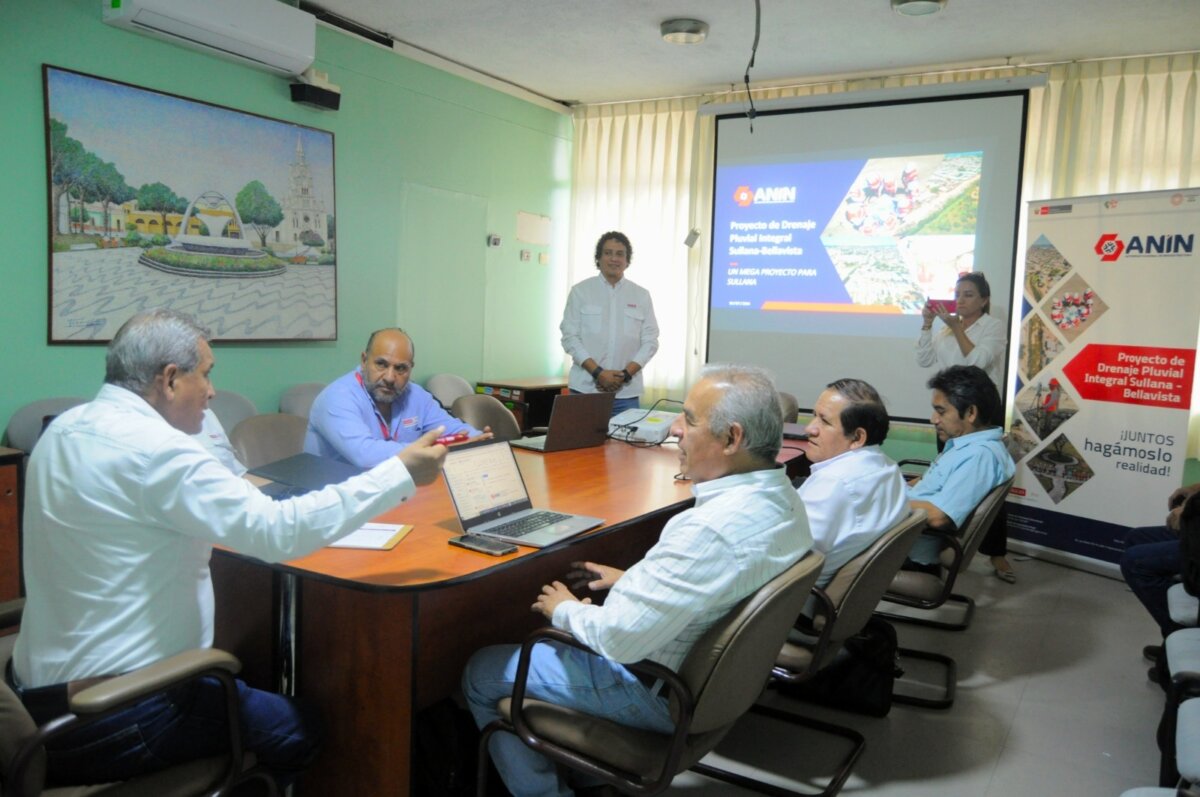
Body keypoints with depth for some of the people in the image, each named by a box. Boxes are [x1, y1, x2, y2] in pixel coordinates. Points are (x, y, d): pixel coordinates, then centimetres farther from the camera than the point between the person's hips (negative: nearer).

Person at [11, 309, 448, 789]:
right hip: (113, 720, -9)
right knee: (296, 731, 9)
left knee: (242, 686, 28)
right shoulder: (153, 447, -24)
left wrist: (236, 493, 10)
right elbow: (277, 531, -29)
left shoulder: (66, 430, 4)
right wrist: (402, 474, -23)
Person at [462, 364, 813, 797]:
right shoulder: (783, 498, -6)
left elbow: (619, 639, -30)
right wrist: (635, 578, 8)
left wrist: (565, 609, -11)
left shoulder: (713, 529, -35)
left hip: (661, 694, -9)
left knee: (482, 672, 6)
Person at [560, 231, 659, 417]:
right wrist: (598, 372, -11)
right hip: (585, 388, -1)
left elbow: (650, 341, 6)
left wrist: (626, 373, -8)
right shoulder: (580, 291, 4)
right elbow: (570, 337, -1)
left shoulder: (641, 295, 8)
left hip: (626, 392, 1)